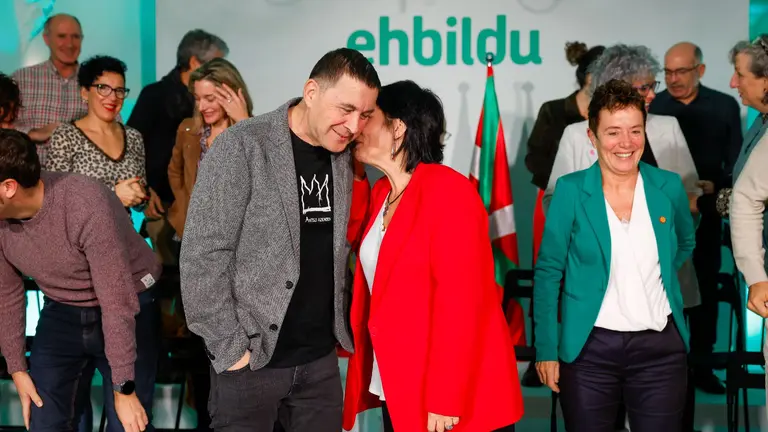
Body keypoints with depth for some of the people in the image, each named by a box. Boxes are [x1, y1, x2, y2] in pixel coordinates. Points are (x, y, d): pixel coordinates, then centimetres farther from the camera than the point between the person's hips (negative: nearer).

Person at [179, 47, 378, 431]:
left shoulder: (344, 158, 5)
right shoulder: (241, 147, -11)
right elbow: (202, 255, -14)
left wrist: (341, 329, 7)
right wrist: (230, 348, -15)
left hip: (322, 358, 5)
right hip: (250, 361, -5)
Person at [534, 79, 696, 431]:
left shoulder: (669, 187, 0)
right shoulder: (571, 191, -7)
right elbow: (548, 272, -4)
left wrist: (657, 278, 9)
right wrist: (546, 349, -6)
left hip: (660, 348, 2)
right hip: (589, 348, -2)